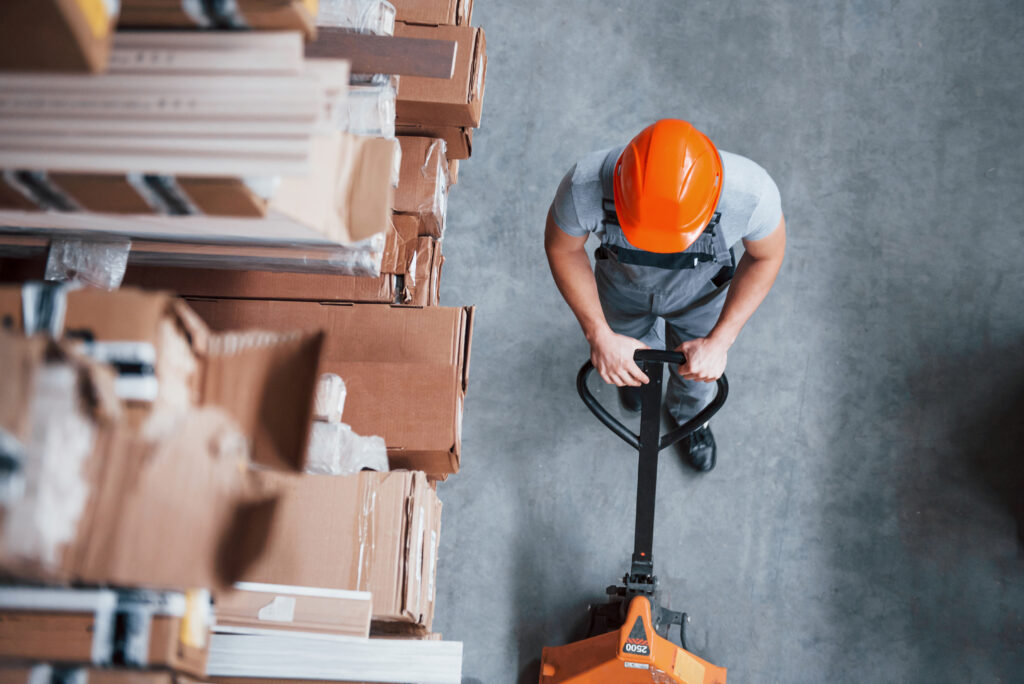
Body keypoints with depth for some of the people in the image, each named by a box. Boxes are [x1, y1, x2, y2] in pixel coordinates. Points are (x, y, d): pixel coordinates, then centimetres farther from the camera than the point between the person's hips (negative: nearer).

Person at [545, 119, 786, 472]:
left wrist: (719, 341, -23)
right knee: (627, 368, 32)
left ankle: (689, 416, 65)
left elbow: (766, 256, -20)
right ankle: (638, 371, 70)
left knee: (697, 376, 28)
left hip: (700, 293, 0)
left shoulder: (752, 191, -44)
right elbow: (562, 248, -20)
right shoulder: (584, 187, -44)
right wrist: (600, 336, -24)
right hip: (623, 287, 1)